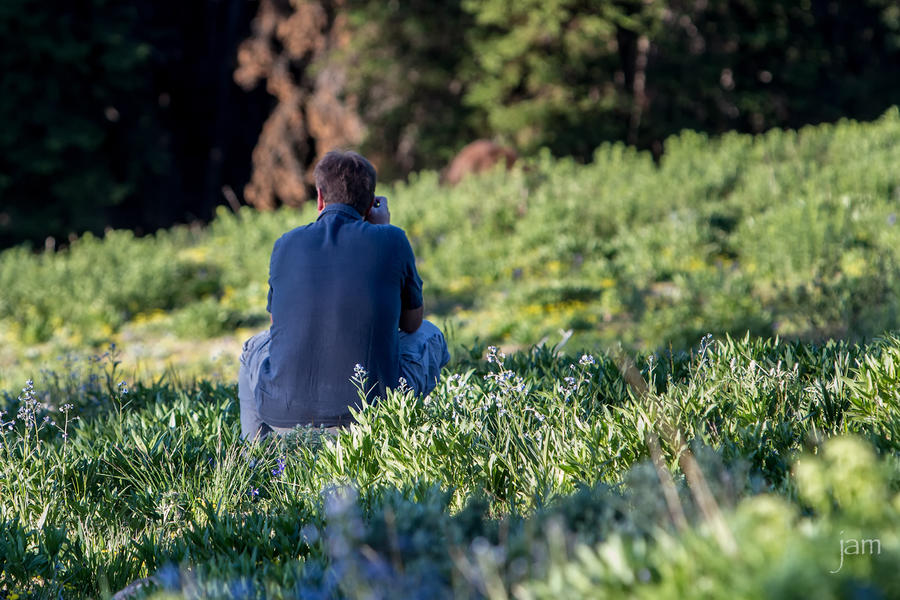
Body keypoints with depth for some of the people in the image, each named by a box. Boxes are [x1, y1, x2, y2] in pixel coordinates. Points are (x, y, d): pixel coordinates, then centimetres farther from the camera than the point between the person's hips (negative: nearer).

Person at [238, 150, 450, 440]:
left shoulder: (286, 245, 4)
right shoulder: (391, 240, -4)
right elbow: (412, 322, 13)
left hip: (286, 416, 2)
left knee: (256, 346, 36)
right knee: (428, 336, 28)